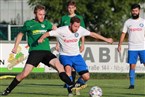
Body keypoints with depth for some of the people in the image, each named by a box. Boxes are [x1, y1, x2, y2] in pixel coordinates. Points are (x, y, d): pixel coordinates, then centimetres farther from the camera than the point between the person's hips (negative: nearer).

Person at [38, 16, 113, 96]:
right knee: (68, 68, -37)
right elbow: (48, 33, -16)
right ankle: (70, 90, -25)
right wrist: (41, 39, -37)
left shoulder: (80, 30, -8)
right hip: (65, 55, -4)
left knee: (86, 77, -8)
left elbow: (92, 34, 4)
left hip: (76, 56, 4)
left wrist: (106, 39, 9)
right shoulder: (62, 30, -18)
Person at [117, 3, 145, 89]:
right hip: (132, 48, 1)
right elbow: (123, 34, 8)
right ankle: (132, 84, 2)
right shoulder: (128, 22, 8)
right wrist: (119, 45, 0)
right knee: (132, 66, -2)